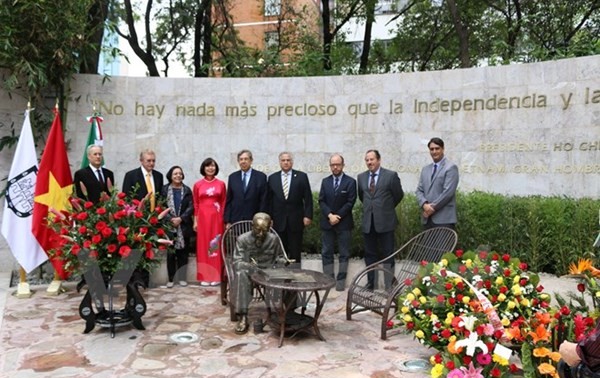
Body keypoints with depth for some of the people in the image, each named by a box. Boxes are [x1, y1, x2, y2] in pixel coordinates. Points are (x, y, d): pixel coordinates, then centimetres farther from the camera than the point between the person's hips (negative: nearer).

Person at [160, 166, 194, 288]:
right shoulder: (165, 189, 4)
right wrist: (171, 219, -13)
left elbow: (191, 207, 0)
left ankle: (182, 278, 13)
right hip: (169, 225, -1)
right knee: (170, 253, -1)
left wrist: (181, 218, -12)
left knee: (183, 252, 5)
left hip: (184, 226, 1)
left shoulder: (187, 190, 7)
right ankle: (170, 279, 7)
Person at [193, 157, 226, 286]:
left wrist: (224, 220, 0)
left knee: (216, 246, 3)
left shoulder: (221, 184, 4)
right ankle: (204, 277, 9)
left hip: (216, 218, 0)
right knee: (203, 245, 3)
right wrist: (195, 221, 1)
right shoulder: (198, 184, 3)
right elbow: (195, 204, 5)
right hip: (203, 218, 0)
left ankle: (216, 276, 9)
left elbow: (224, 203, 5)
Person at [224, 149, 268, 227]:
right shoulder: (232, 177, 9)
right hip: (235, 220, 2)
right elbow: (228, 201, 9)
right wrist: (227, 221, 3)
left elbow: (263, 201, 0)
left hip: (254, 221, -2)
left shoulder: (261, 176, 2)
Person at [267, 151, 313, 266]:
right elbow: (269, 200, 7)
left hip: (296, 221, -1)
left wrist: (308, 216, -7)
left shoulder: (301, 176, 3)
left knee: (295, 251, 4)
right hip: (278, 221, 1)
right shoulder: (272, 178, 8)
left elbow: (308, 198, 0)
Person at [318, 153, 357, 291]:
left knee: (344, 253, 2)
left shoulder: (350, 182, -1)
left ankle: (341, 280, 7)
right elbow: (321, 201, 4)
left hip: (344, 223, -3)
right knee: (326, 253, 5)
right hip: (327, 222, 3)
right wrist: (330, 215, -12)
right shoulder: (325, 181, 9)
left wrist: (337, 216, -12)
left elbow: (350, 202, -7)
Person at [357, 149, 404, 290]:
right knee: (370, 254, 10)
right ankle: (370, 283, 18)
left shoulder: (391, 175, -5)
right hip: (368, 221, 4)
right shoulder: (361, 177, 8)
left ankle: (390, 285, 9)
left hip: (385, 221, -4)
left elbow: (398, 195, 4)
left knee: (388, 254, 2)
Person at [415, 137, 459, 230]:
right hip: (427, 218, 6)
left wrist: (433, 207, -11)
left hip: (444, 218, -6)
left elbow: (448, 192, -12)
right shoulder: (425, 169, 18)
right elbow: (419, 190, 12)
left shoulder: (451, 167, -2)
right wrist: (424, 204, -8)